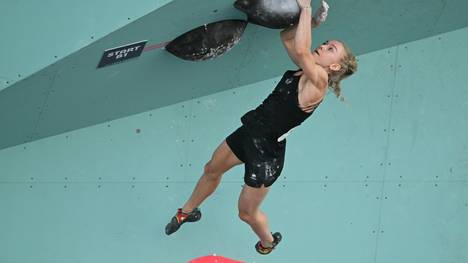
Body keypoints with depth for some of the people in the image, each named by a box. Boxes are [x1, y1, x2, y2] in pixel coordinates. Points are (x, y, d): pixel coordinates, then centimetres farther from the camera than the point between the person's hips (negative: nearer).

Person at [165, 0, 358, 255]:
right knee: (212, 170, 29)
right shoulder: (306, 71, -1)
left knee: (247, 212, 8)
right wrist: (311, 21, -6)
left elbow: (301, 50, -39)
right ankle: (188, 211, 55)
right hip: (250, 131, 9)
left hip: (267, 151, -9)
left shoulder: (319, 81, -23)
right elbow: (286, 37, 11)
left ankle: (268, 243, 41)